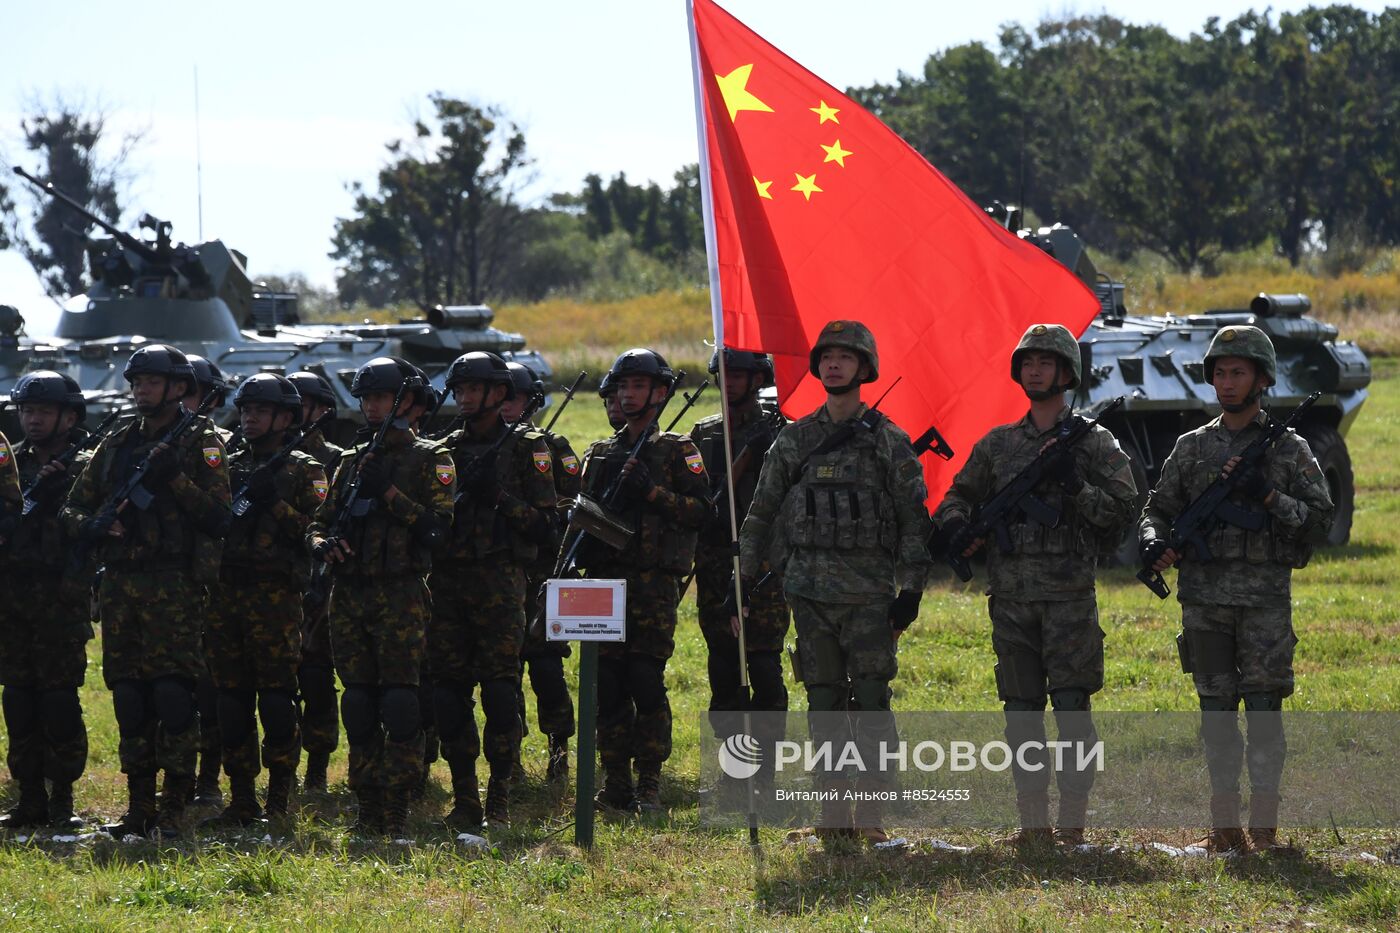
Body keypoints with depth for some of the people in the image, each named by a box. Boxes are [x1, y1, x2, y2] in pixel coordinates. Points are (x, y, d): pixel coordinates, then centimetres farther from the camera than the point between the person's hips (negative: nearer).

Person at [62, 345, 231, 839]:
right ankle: (139, 807, 12)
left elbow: (218, 515, -8)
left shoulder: (200, 442, 1)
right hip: (120, 584, 6)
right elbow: (73, 506, 17)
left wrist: (174, 479, -17)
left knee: (173, 693, -10)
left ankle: (175, 810, -7)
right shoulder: (116, 445, 16)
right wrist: (92, 525, -5)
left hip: (175, 588, -6)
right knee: (129, 696, 7)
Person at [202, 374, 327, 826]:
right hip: (225, 595, 5)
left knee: (276, 697, -8)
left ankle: (279, 800, -3)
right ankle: (241, 798, 10)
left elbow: (317, 530, -6)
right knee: (232, 698, 5)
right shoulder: (228, 466, 19)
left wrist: (275, 503, -14)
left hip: (276, 598, -5)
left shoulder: (304, 471, 5)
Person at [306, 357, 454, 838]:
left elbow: (437, 526, -8)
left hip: (401, 597, -5)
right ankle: (368, 810, 10)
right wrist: (324, 544, -5)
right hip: (349, 597, 5)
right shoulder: (351, 462, 18)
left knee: (400, 703, -8)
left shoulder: (428, 460, 3)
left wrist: (390, 495, -13)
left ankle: (396, 815, -8)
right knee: (358, 705, 5)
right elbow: (319, 523, 17)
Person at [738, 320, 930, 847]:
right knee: (824, 702, 4)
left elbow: (914, 522, 1)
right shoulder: (793, 440, 10)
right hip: (810, 586, 3)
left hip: (870, 589, -3)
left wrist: (910, 592, -5)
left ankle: (871, 814, -4)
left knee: (871, 699, -6)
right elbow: (761, 516, 13)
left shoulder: (889, 442, 1)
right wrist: (741, 583, 8)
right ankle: (834, 813, 8)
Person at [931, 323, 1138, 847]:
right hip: (1011, 596, 4)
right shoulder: (997, 444, 15)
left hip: (1069, 594, -4)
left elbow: (1124, 509, -2)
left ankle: (1073, 823, -4)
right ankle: (1033, 821, 11)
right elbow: (959, 496, 18)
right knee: (1022, 712, 5)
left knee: (1071, 707, -7)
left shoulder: (1093, 442, 4)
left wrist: (1075, 487, -16)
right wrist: (957, 529, -3)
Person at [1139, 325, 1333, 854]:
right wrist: (1154, 540, -8)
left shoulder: (1289, 449, 5)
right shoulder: (1192, 447, 12)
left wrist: (1267, 497, -14)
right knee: (1217, 711, 4)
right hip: (1205, 599, 3)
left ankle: (1264, 827, -1)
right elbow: (1159, 508, 14)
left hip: (1266, 598, -3)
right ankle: (1225, 826, 9)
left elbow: (1319, 521, 0)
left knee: (1264, 708, -4)